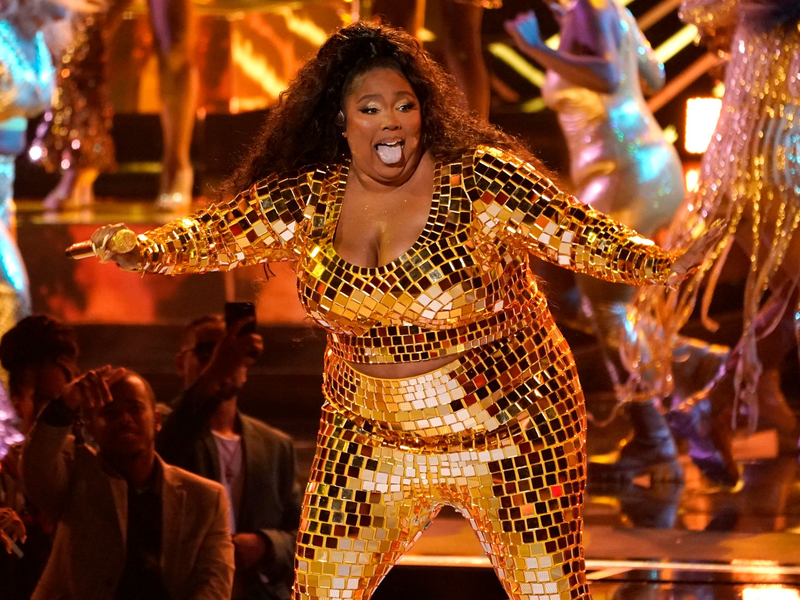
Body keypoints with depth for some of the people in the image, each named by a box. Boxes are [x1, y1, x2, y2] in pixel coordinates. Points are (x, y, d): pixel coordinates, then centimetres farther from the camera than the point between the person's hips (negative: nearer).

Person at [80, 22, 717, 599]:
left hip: (508, 433, -3)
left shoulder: (482, 182, -15)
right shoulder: (310, 199, -2)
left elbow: (581, 234, -18)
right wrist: (147, 249, -18)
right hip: (375, 442, 3)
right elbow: (218, 232, 1)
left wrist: (661, 265, -33)